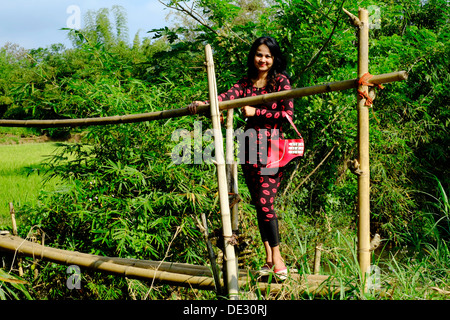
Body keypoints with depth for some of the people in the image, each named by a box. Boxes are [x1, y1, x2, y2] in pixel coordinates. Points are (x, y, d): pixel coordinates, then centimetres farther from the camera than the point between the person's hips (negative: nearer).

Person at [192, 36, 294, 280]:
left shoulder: (281, 80, 0)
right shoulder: (246, 82, 13)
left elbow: (288, 113, -8)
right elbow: (228, 96, -5)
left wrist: (256, 112, -11)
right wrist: (206, 103, -23)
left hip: (272, 145, -5)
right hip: (250, 146, 5)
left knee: (265, 203, -12)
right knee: (258, 204, 6)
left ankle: (277, 258, 0)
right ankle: (268, 259, 13)